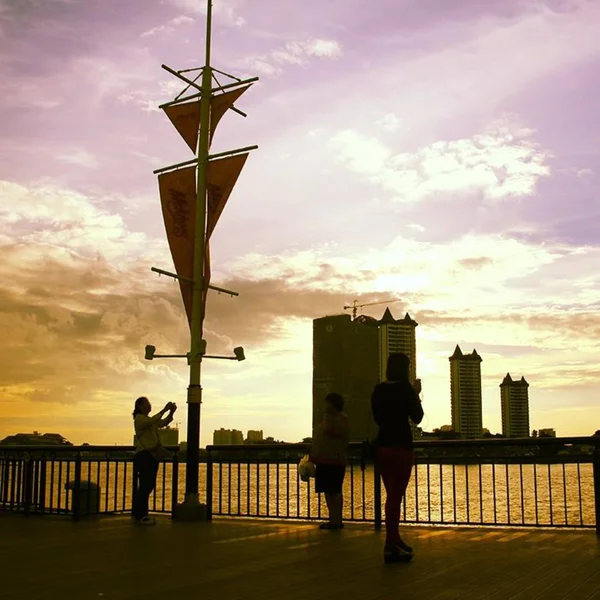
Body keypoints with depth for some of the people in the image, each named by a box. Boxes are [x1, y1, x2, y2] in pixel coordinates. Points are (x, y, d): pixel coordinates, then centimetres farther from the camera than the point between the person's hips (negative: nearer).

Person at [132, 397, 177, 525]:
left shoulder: (150, 420, 20)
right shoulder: (139, 419, -7)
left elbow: (163, 423, 10)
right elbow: (152, 421, -26)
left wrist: (171, 412, -5)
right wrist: (164, 410, -26)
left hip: (152, 455, 9)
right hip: (144, 455, -9)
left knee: (150, 485, 10)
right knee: (145, 486, -10)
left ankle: (139, 514, 18)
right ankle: (140, 516, -4)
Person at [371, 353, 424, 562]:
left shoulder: (378, 390, 7)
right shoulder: (405, 389, -11)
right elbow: (417, 418, -5)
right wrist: (416, 394, 6)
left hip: (382, 445, 7)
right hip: (400, 447, -6)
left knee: (392, 494, 18)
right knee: (396, 496, -3)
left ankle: (394, 540, 28)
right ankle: (390, 547, -2)